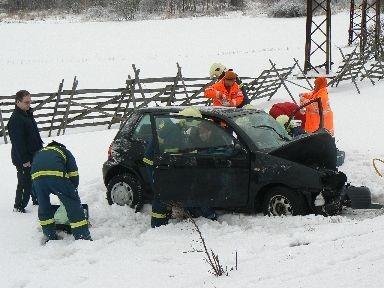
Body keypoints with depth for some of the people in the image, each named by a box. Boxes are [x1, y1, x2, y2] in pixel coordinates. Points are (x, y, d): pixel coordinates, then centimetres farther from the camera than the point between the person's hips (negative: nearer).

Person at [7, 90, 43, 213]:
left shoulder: (28, 114, 9)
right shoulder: (15, 119, -21)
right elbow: (18, 142, -23)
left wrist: (40, 147, 20)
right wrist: (24, 160, -23)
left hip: (34, 155, 9)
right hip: (23, 159, -9)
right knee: (25, 183, -2)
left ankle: (37, 199, 35)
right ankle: (18, 206, 9)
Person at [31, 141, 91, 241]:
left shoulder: (39, 153, 43)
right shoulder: (64, 151, 34)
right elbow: (74, 175, 22)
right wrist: (72, 191, 36)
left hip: (36, 175, 3)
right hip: (56, 175, -3)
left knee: (43, 206, 23)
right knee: (73, 204, 5)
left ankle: (50, 237, 28)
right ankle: (83, 237, 1)